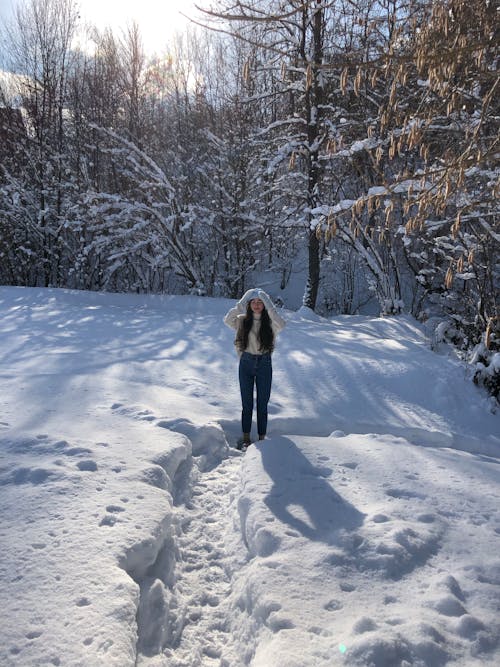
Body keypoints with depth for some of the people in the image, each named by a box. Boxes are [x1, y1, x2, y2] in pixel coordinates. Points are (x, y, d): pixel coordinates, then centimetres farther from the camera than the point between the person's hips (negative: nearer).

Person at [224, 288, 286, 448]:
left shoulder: (270, 323, -4)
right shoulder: (242, 320, 0)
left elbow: (281, 324, -24)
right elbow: (227, 320, -16)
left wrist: (268, 304, -21)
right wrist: (241, 303, -17)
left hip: (264, 364, -1)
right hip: (246, 364, 1)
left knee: (262, 404, 7)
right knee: (247, 403, 10)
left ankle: (262, 438, 19)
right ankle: (245, 438, 21)